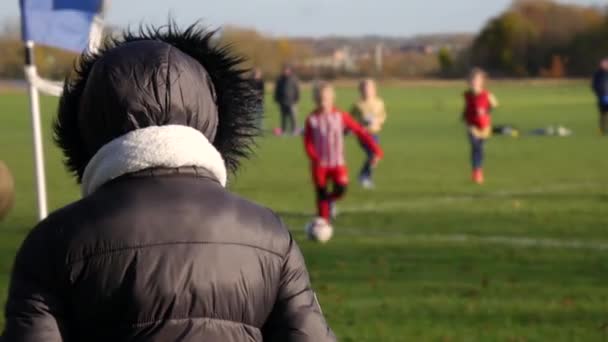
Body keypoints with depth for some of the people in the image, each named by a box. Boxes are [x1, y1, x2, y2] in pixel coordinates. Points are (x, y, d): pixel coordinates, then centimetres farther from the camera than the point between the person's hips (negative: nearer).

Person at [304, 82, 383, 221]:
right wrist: (315, 158, -22)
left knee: (341, 188, -19)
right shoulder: (312, 119, -2)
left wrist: (375, 150, -10)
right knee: (321, 194, -1)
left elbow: (360, 131, -3)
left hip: (338, 163, 0)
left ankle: (328, 200, 12)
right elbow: (308, 142, -2)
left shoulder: (341, 116, -3)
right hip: (320, 164, 0)